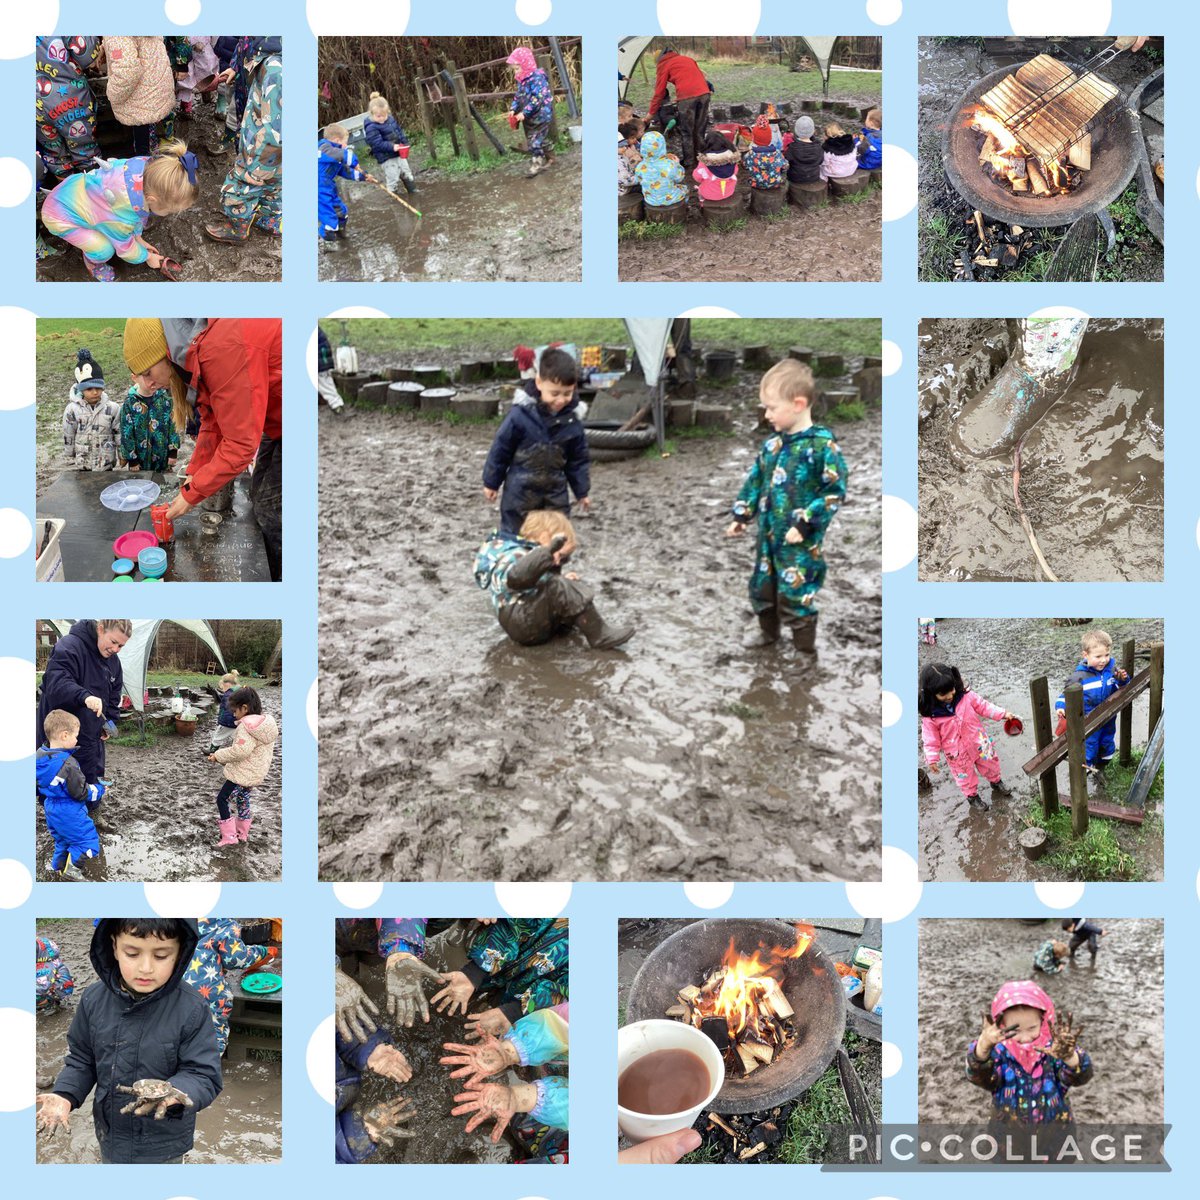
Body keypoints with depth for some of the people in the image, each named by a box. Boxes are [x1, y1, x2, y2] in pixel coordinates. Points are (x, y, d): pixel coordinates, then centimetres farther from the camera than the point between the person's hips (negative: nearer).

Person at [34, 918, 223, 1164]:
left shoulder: (191, 1011, -24)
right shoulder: (94, 1000, -12)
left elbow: (205, 1077, -20)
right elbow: (81, 1060, 3)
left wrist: (174, 1093, -40)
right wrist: (64, 1095, -14)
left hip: (164, 1143, -3)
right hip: (110, 1137, 3)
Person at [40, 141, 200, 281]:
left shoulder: (147, 166, -23)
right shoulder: (123, 216, -41)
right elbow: (125, 247, -16)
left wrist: (138, 237, 14)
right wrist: (147, 257, 3)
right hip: (60, 216, -7)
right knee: (104, 250, -20)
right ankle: (92, 262, 14)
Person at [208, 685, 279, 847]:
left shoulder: (247, 726, -24)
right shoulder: (266, 722, 5)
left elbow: (239, 751, -30)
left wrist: (218, 756, -18)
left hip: (243, 774, -9)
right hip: (257, 772, 9)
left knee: (223, 799, 1)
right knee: (243, 799, 24)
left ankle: (229, 836, 1)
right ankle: (243, 833, 34)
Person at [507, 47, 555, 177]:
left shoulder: (537, 78, -20)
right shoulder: (521, 80, 8)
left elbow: (537, 99, -26)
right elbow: (518, 96, 16)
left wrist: (524, 113, -28)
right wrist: (513, 109, -2)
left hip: (540, 116, -9)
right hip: (529, 118, 9)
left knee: (535, 141, -10)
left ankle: (538, 163, 2)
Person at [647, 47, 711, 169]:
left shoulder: (664, 65, 12)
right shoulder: (688, 59, 29)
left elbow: (659, 91, 11)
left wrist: (651, 113, 18)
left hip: (686, 97, -5)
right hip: (704, 93, 5)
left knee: (686, 132, 4)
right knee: (700, 129, 16)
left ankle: (688, 163, 6)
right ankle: (700, 158, 23)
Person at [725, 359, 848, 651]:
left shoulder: (821, 446, -17)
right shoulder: (773, 444, 5)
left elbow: (834, 491, -17)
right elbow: (755, 480, 16)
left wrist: (804, 524, -19)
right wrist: (741, 515, 13)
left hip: (800, 541, -7)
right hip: (769, 534, 7)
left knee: (795, 595, -2)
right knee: (762, 587, 20)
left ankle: (806, 651, 16)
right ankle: (768, 633, 43)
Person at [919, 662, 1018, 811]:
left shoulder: (965, 696, -20)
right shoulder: (930, 715, -26)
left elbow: (982, 705, -6)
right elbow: (931, 739, -16)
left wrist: (1002, 714, -10)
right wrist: (932, 759, -15)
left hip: (979, 742, 3)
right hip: (957, 754, -3)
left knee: (990, 764, 26)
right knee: (965, 776, 18)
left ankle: (996, 782, 56)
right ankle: (972, 796, 46)